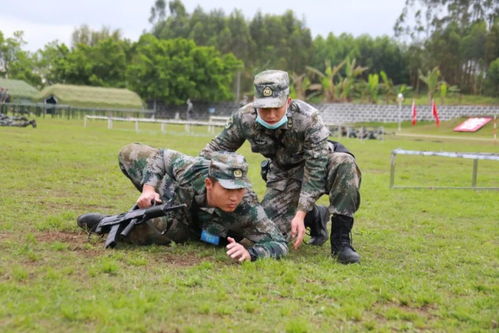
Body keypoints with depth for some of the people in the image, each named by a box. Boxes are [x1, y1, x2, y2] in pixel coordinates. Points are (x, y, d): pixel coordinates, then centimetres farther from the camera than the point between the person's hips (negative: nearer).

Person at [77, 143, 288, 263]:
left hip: (189, 228, -2)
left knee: (140, 232, -31)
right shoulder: (191, 170, -37)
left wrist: (249, 252, -56)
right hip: (174, 195, 3)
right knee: (130, 153, -2)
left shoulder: (248, 210, -42)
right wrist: (148, 188, -27)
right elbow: (162, 156, -15)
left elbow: (279, 244, -38)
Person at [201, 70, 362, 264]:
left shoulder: (307, 118, -31)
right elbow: (215, 149, -6)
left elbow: (316, 169, -30)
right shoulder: (244, 119, -21)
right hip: (284, 176, 3)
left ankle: (340, 242, -26)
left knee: (344, 163, -37)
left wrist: (300, 215, -35)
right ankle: (315, 217, 13)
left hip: (318, 166, -3)